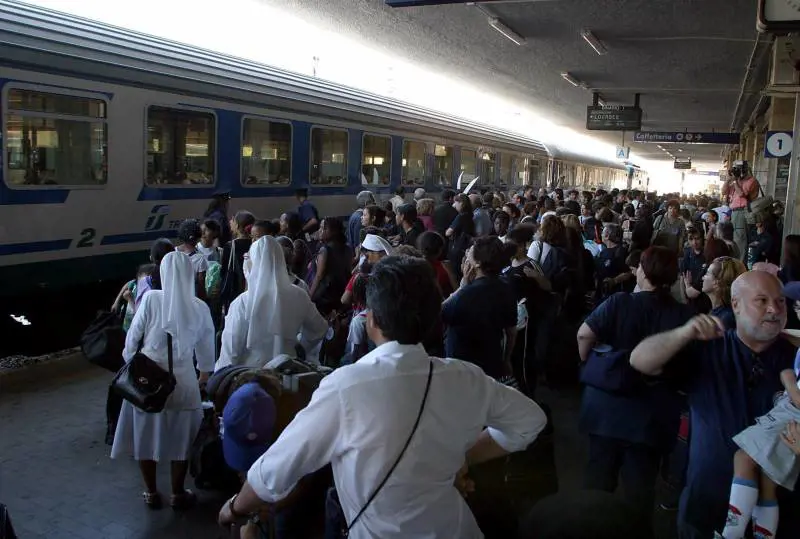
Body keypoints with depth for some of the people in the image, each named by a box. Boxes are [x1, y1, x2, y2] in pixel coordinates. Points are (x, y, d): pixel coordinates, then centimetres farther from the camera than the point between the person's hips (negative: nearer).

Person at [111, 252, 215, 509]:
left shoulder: (151, 299, -11)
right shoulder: (200, 307, -5)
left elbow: (133, 336, -5)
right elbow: (206, 346, 6)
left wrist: (129, 364, 12)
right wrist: (205, 373, 23)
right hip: (183, 380, 1)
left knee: (146, 435, 17)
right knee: (180, 439, 15)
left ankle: (151, 494, 29)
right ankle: (178, 495, 27)